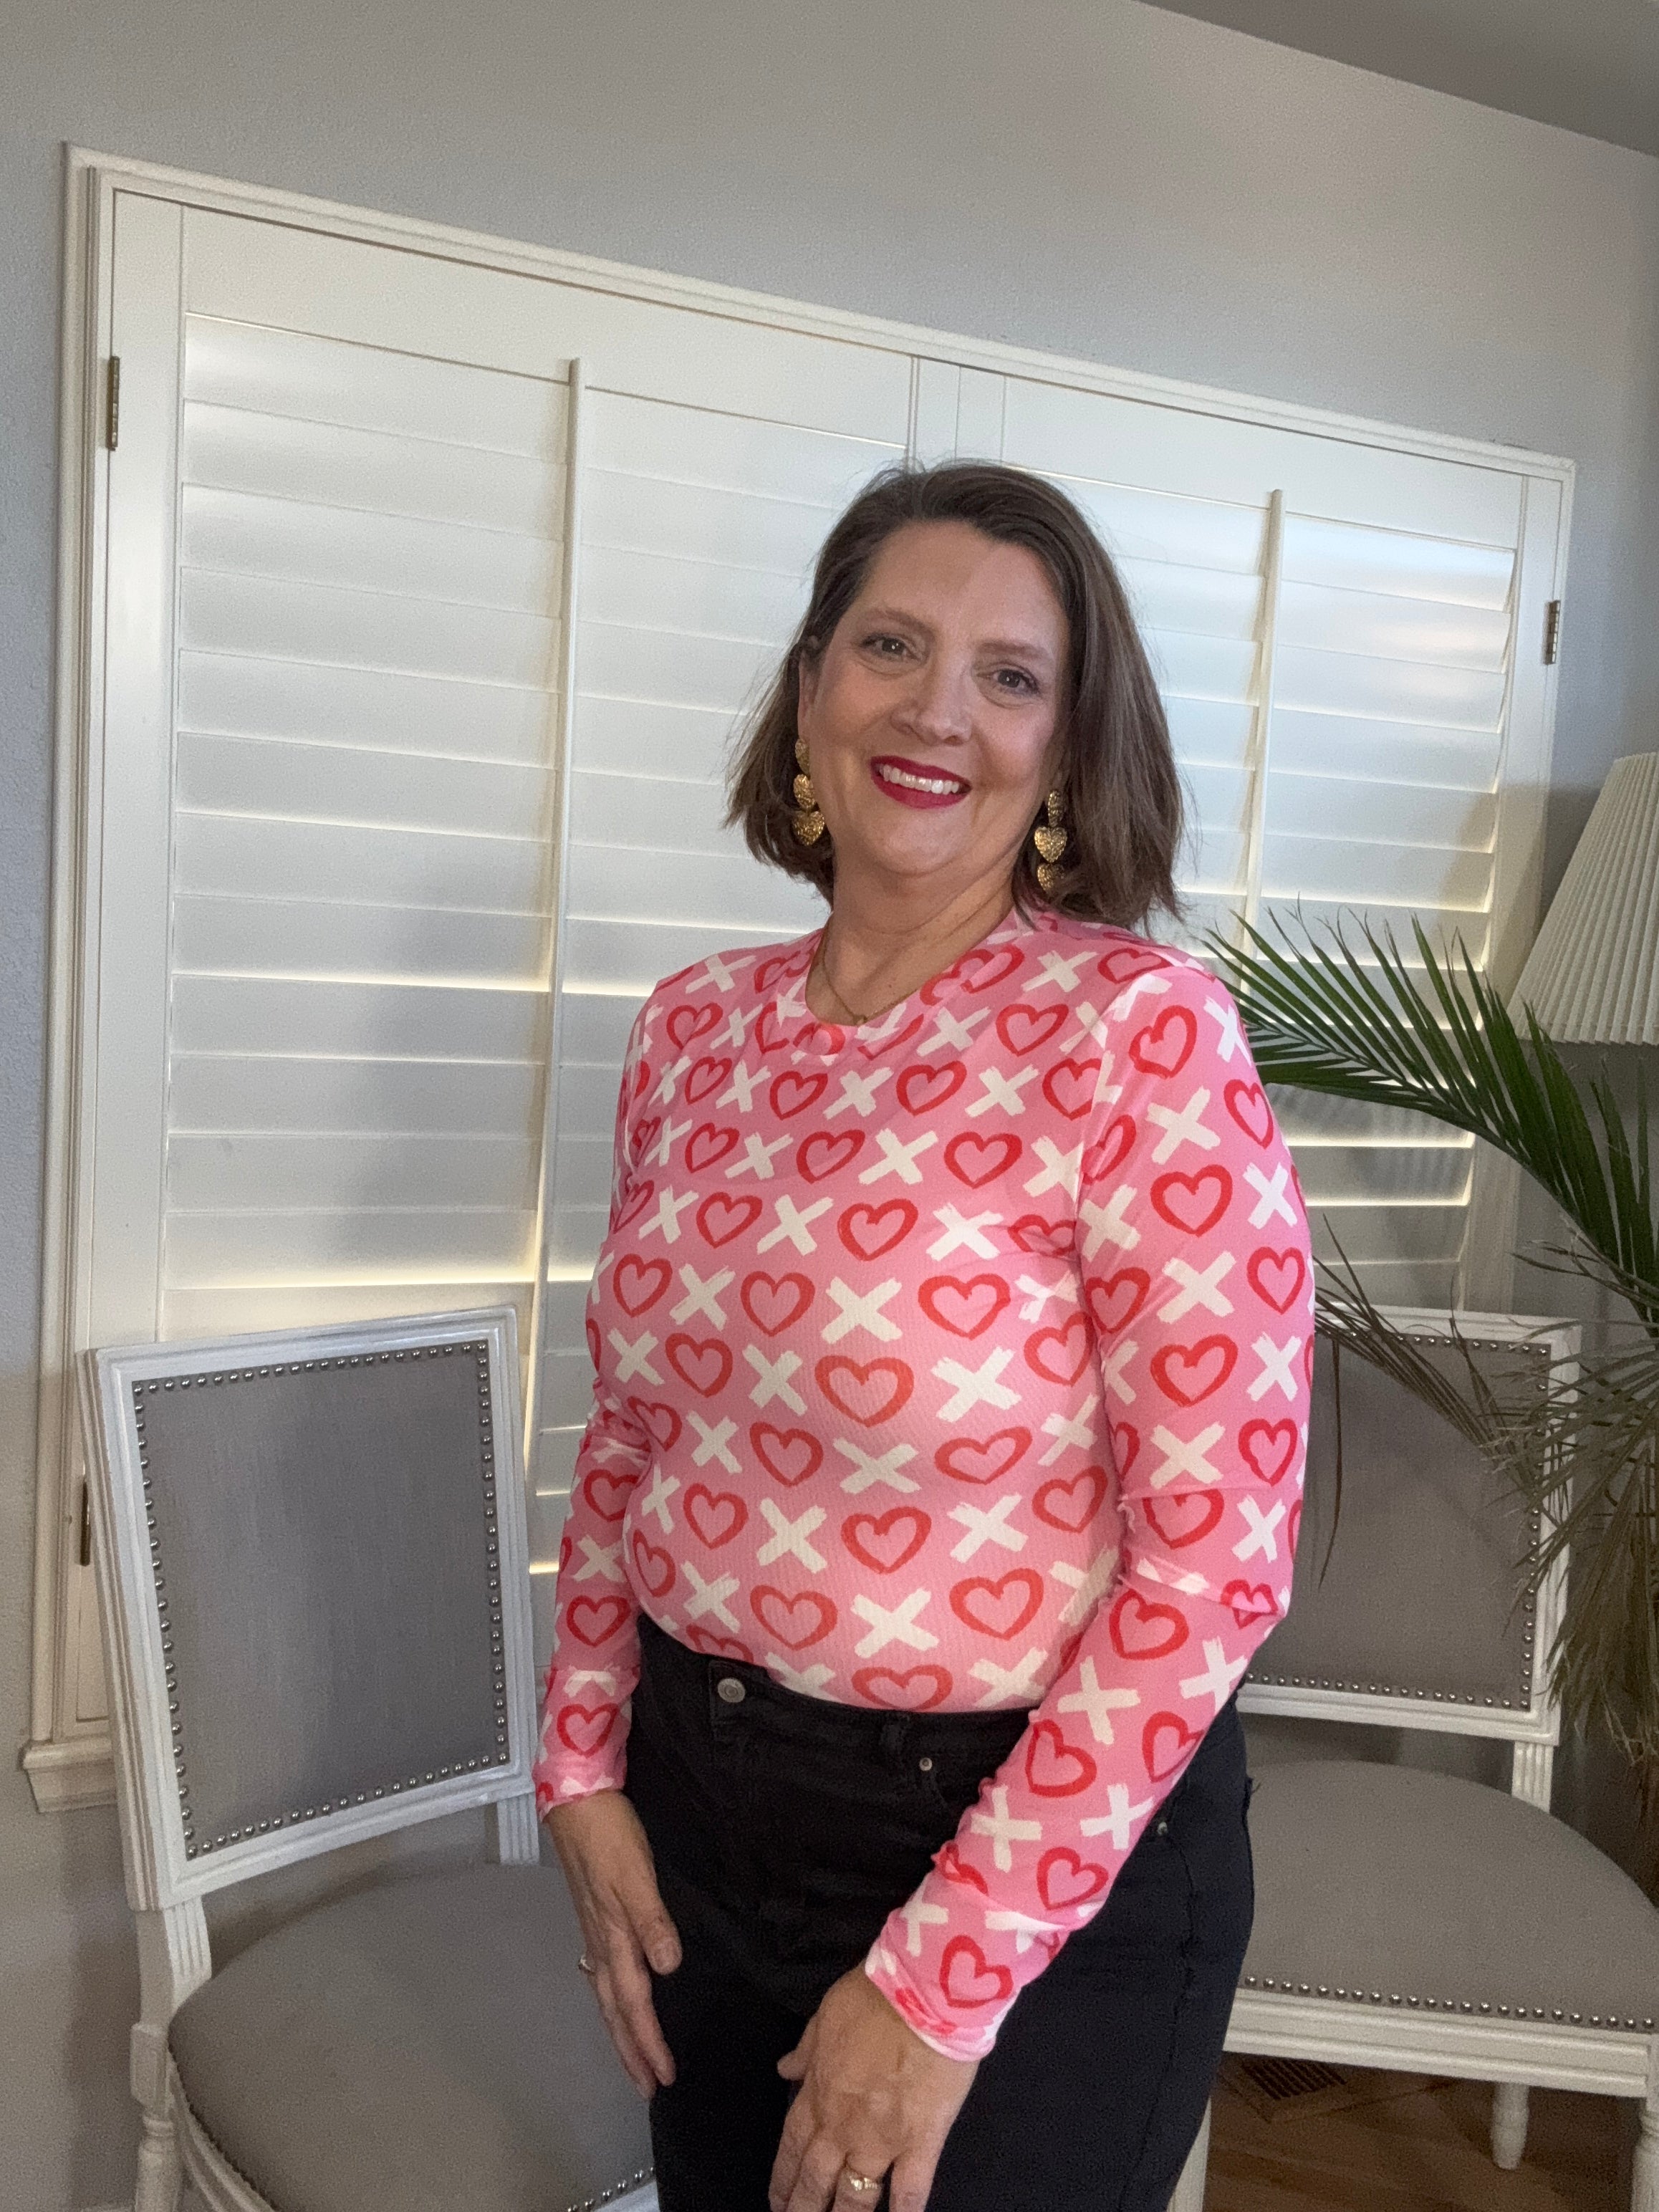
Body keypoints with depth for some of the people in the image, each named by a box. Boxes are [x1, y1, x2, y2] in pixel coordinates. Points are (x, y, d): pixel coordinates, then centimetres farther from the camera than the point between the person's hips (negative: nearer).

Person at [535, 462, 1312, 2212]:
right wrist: (584, 1764, 2)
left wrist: (948, 1971, -16)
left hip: (1042, 1864, -5)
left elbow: (1217, 1555, -19)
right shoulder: (697, 1026, -2)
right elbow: (630, 1435, 8)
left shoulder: (1141, 1032, -19)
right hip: (693, 1816, 6)